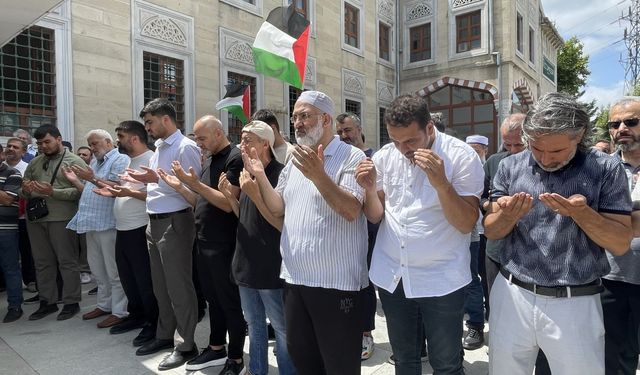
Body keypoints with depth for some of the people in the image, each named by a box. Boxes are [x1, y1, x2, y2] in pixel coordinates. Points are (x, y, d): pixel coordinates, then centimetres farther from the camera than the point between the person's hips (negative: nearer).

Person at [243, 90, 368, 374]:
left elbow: (352, 211, -21)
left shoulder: (352, 157, -10)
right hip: (295, 278, 7)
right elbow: (277, 209, 10)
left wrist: (319, 176, -31)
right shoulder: (295, 160, 12)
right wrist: (260, 176, -4)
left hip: (336, 282, -7)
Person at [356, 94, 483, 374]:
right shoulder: (384, 156, -1)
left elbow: (466, 224, -14)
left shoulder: (462, 156, -12)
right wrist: (370, 189, -15)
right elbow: (376, 216, 5)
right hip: (390, 276, 4)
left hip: (441, 280, -3)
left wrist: (442, 184, -28)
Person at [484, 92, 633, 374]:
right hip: (512, 296, 2)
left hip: (576, 304, -1)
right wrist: (509, 215, -21)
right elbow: (491, 231, 1)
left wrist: (581, 213, -23)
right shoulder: (510, 167, -2)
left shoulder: (606, 169, -5)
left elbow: (621, 243, -6)